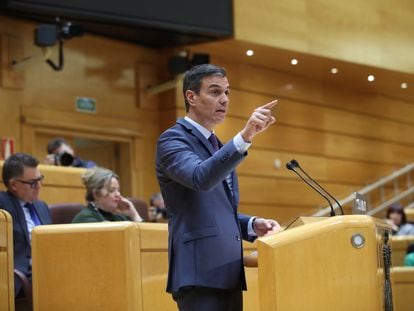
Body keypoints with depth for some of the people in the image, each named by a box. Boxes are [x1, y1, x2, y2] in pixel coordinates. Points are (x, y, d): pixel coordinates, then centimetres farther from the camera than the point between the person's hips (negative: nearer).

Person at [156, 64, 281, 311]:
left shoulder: (217, 146, 21)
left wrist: (252, 225, 8)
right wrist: (245, 137, -36)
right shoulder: (173, 139, -6)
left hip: (228, 273, 9)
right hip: (201, 274, -9)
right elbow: (201, 178, -28)